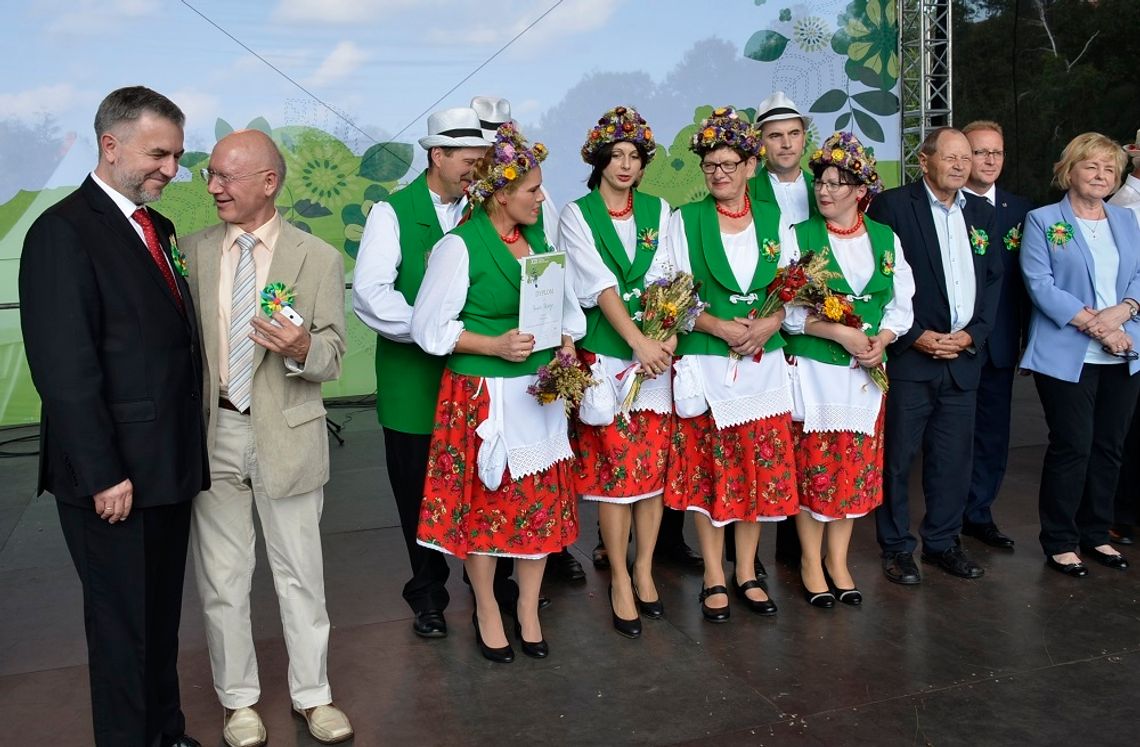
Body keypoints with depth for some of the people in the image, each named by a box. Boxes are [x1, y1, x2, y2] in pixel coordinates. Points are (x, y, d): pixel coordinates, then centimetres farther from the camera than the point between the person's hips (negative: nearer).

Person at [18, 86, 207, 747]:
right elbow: (65, 369, -18)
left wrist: (190, 450, 8)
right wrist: (103, 474, -18)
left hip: (170, 469, 8)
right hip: (114, 478, -8)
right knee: (123, 622, 8)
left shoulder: (159, 229, 12)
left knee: (163, 613, 19)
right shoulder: (63, 232, -13)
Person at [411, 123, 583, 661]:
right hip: (483, 395, -6)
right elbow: (430, 327, -10)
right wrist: (495, 345, -17)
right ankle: (487, 611, 28)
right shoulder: (460, 246, -11)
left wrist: (565, 348, -1)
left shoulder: (538, 238, 8)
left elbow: (565, 308, 18)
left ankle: (528, 609, 29)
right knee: (484, 503, 7)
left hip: (540, 391, 6)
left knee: (543, 501, 10)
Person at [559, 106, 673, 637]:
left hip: (657, 353, 3)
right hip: (606, 356, -3)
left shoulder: (658, 210, 11)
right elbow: (600, 286, -9)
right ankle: (620, 582, 12)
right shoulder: (576, 215, 2)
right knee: (614, 466, -1)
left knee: (655, 464, 6)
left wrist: (668, 337, -13)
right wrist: (639, 342, -18)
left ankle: (644, 571, 21)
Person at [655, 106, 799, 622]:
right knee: (707, 467, 2)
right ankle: (714, 578, 15)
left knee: (760, 467, 7)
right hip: (705, 364, -3)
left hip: (763, 363, 3)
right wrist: (719, 326, -17)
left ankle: (747, 573, 21)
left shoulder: (773, 222, 9)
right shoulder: (685, 221, 1)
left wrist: (770, 323, -11)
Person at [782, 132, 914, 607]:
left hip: (866, 371, 3)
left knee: (857, 467, 8)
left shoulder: (885, 238, 9)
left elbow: (901, 303, 9)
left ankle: (838, 560, 22)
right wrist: (839, 332, -19)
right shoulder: (798, 236, -2)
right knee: (812, 465, 1)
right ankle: (811, 562, 16)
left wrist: (882, 339, -10)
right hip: (813, 368, -3)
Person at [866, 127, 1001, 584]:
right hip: (907, 356, -5)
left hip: (963, 355, 5)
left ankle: (943, 542, 25)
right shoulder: (892, 206, -4)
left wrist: (972, 333, -1)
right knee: (897, 456, 1)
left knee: (953, 457, 11)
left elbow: (993, 280, 14)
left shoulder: (981, 213, 14)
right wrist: (915, 336, -13)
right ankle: (896, 548, 14)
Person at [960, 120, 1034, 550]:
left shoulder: (1019, 209, 10)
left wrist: (1030, 334, 4)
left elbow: (1027, 277, 9)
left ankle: (978, 514, 29)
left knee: (993, 435, 13)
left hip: (999, 347, 5)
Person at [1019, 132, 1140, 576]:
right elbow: (1040, 285, -10)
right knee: (1072, 447, -3)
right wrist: (1094, 324, -17)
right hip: (1068, 356, -5)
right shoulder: (1043, 221, 0)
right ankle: (1060, 541, 11)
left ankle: (1096, 534, 24)